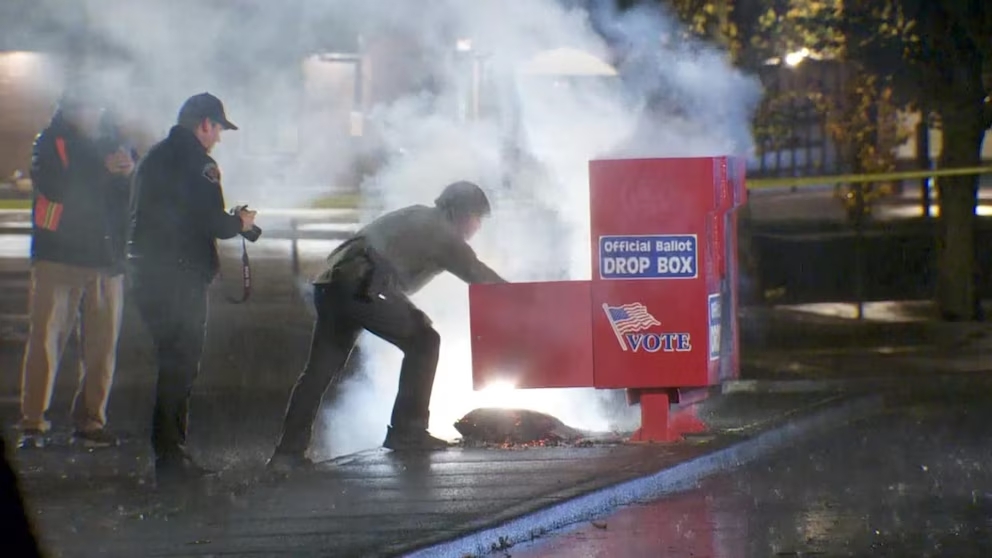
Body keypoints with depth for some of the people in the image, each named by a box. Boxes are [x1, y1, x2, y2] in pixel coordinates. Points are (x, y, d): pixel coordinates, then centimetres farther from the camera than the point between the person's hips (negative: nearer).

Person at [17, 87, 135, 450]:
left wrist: (129, 173, -8)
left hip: (106, 259, 4)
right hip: (58, 256, -4)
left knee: (102, 345, 2)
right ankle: (33, 423, -10)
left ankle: (90, 421, 9)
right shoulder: (51, 144, 5)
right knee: (46, 338, -10)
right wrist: (104, 171, -17)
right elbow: (54, 187, -12)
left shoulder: (111, 144, 17)